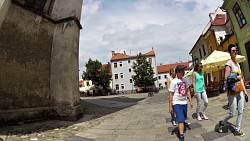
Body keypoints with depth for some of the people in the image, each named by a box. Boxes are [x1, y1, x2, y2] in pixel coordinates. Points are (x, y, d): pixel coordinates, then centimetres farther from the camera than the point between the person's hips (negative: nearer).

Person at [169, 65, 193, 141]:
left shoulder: (185, 80, 5)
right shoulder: (174, 81, -13)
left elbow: (187, 91, 14)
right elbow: (171, 94, -11)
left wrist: (190, 101, 12)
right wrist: (170, 106, -11)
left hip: (184, 102, 6)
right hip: (177, 103, -6)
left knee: (183, 118, 19)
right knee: (180, 119, -9)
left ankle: (180, 130, 40)